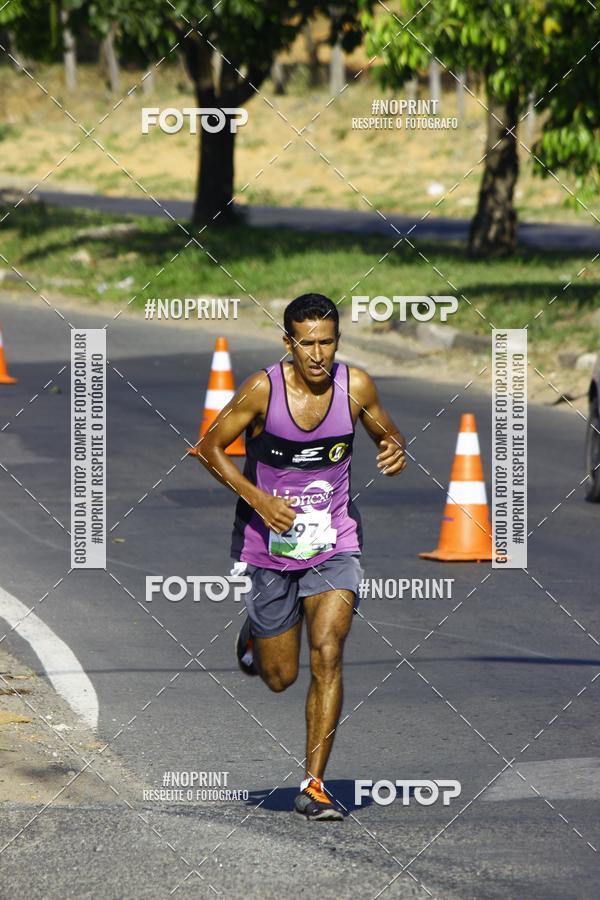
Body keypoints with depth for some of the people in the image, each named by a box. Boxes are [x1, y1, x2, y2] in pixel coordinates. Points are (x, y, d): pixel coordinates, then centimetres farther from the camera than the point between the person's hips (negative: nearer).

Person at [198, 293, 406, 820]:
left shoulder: (355, 387, -9)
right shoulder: (262, 390, -15)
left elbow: (387, 434, 9)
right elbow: (211, 447, -5)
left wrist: (395, 451, -15)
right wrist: (257, 498, -17)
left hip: (334, 546, 1)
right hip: (269, 547, 0)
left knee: (327, 656, -18)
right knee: (279, 678, 9)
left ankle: (314, 786, -11)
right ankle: (254, 634, 46)